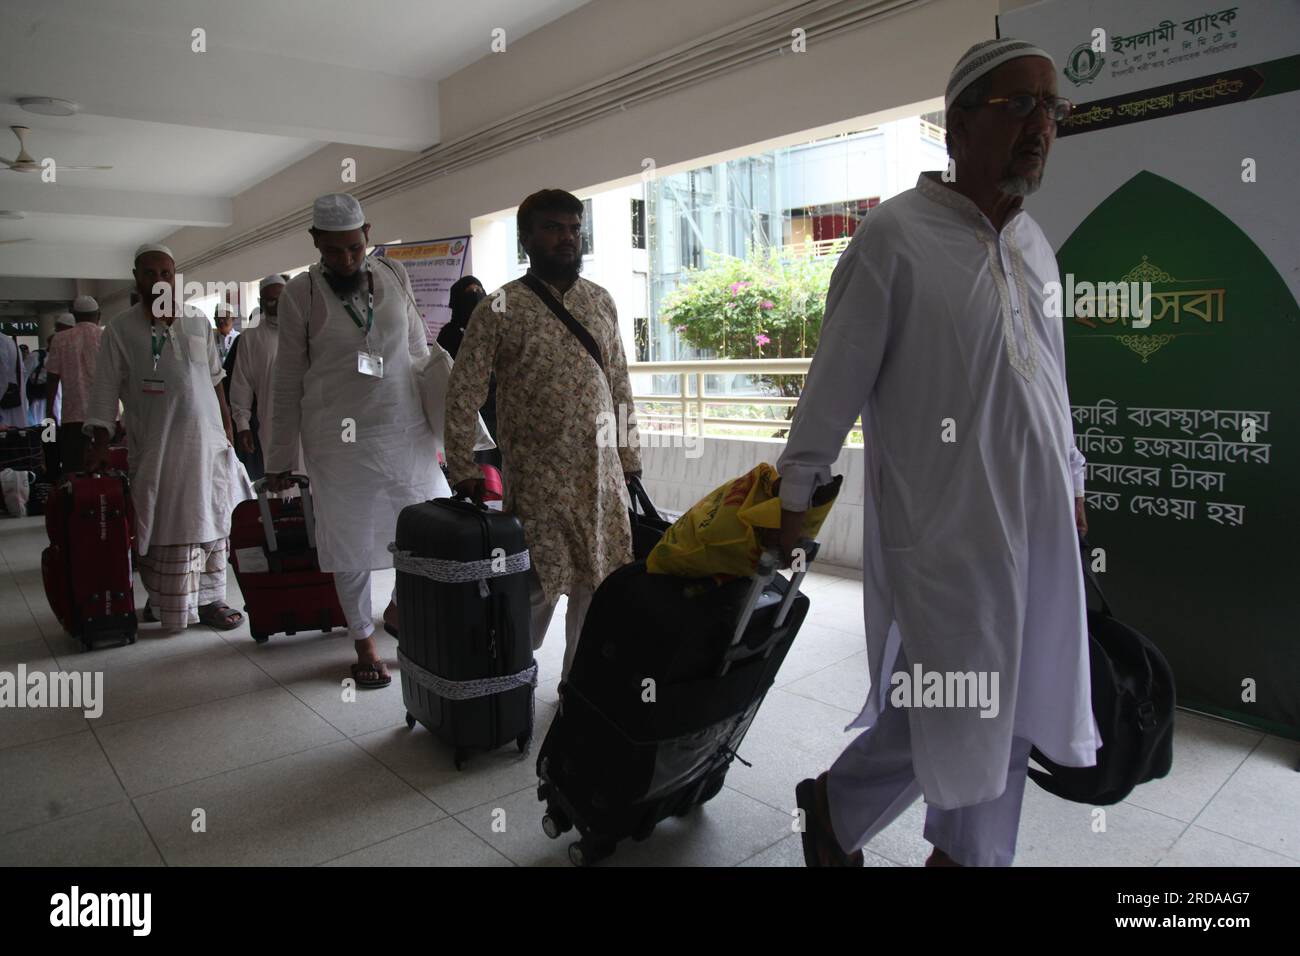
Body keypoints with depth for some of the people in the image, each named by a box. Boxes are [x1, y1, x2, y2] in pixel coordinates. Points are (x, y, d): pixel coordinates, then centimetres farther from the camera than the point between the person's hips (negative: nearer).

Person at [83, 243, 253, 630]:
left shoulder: (198, 322, 10)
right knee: (164, 531, -1)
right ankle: (164, 601, 13)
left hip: (208, 441, 3)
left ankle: (209, 599, 16)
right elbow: (106, 389, 0)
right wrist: (100, 442, -7)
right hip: (156, 447, -3)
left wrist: (228, 430, 15)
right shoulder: (120, 329, 0)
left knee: (212, 524, 6)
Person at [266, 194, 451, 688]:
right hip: (338, 439, -2)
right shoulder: (299, 293, -3)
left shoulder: (395, 276, 4)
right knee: (350, 542, 6)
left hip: (406, 430, 3)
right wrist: (281, 457, 1)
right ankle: (364, 642, 26)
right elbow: (288, 381, 0)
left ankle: (399, 607, 31)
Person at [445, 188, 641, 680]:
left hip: (601, 470, 4)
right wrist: (462, 470, -5)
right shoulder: (499, 309, -4)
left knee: (598, 582, 8)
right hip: (536, 477, -4)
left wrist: (629, 456, 11)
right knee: (538, 585, 0)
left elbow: (620, 385, 13)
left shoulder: (600, 301, 10)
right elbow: (463, 394, -3)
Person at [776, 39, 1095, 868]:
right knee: (947, 715, 1)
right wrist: (795, 494, -8)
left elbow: (1051, 384, 18)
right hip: (944, 526, -7)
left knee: (1008, 710, 14)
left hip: (1039, 525, 7)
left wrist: (1072, 479, 21)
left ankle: (968, 853, 34)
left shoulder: (1035, 243, 11)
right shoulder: (896, 236, -11)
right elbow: (836, 380, -10)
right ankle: (833, 804, 28)